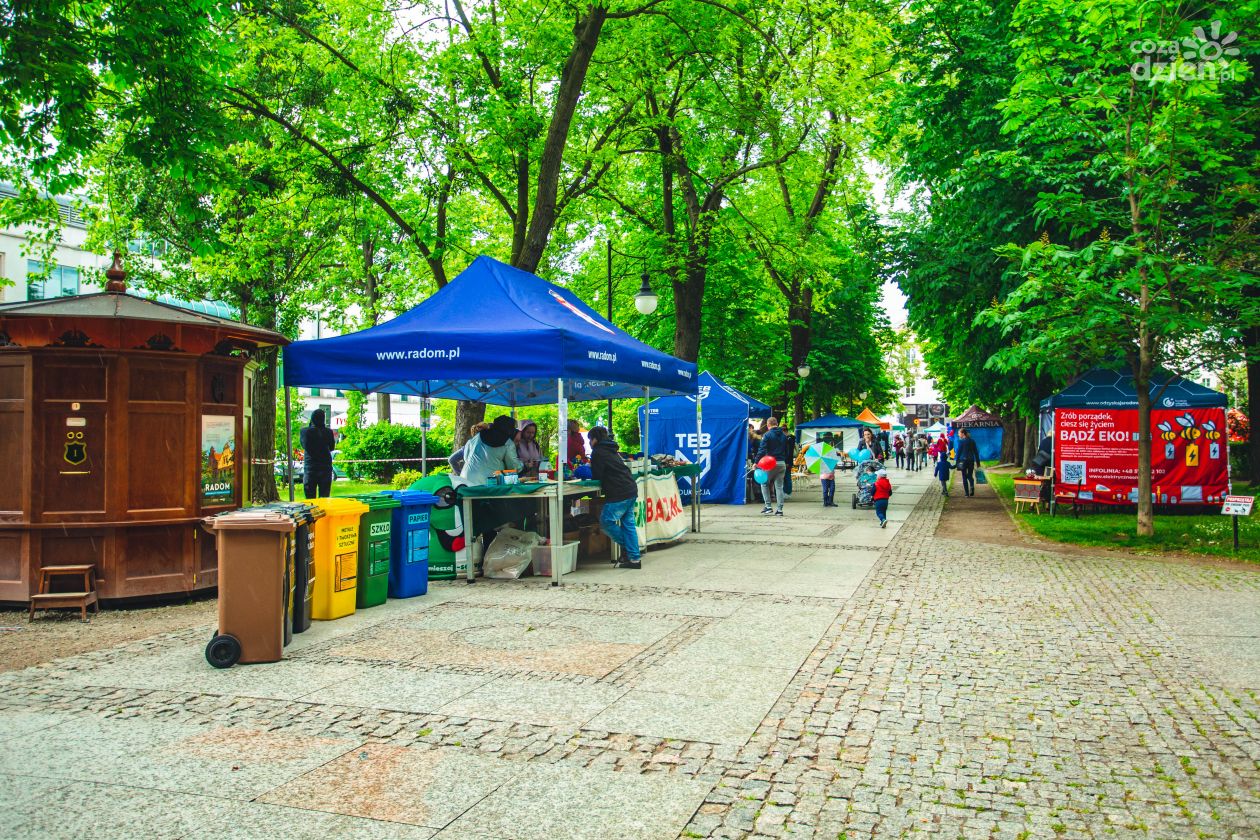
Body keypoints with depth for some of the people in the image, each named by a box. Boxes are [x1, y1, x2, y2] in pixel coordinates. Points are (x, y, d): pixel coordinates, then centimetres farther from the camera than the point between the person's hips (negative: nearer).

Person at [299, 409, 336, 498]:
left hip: (310, 468, 1)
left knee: (310, 497, 6)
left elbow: (303, 445, 10)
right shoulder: (328, 432, -9)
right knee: (324, 497, 3)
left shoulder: (304, 431, -7)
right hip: (325, 467, -1)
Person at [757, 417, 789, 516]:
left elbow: (762, 450, -14)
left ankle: (768, 507, 2)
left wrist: (756, 461, -13)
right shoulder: (784, 436, 13)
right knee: (779, 486, 8)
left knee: (764, 484, 9)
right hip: (782, 463, 5)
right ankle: (780, 509, 5)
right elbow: (787, 450, 19)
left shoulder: (767, 435, -7)